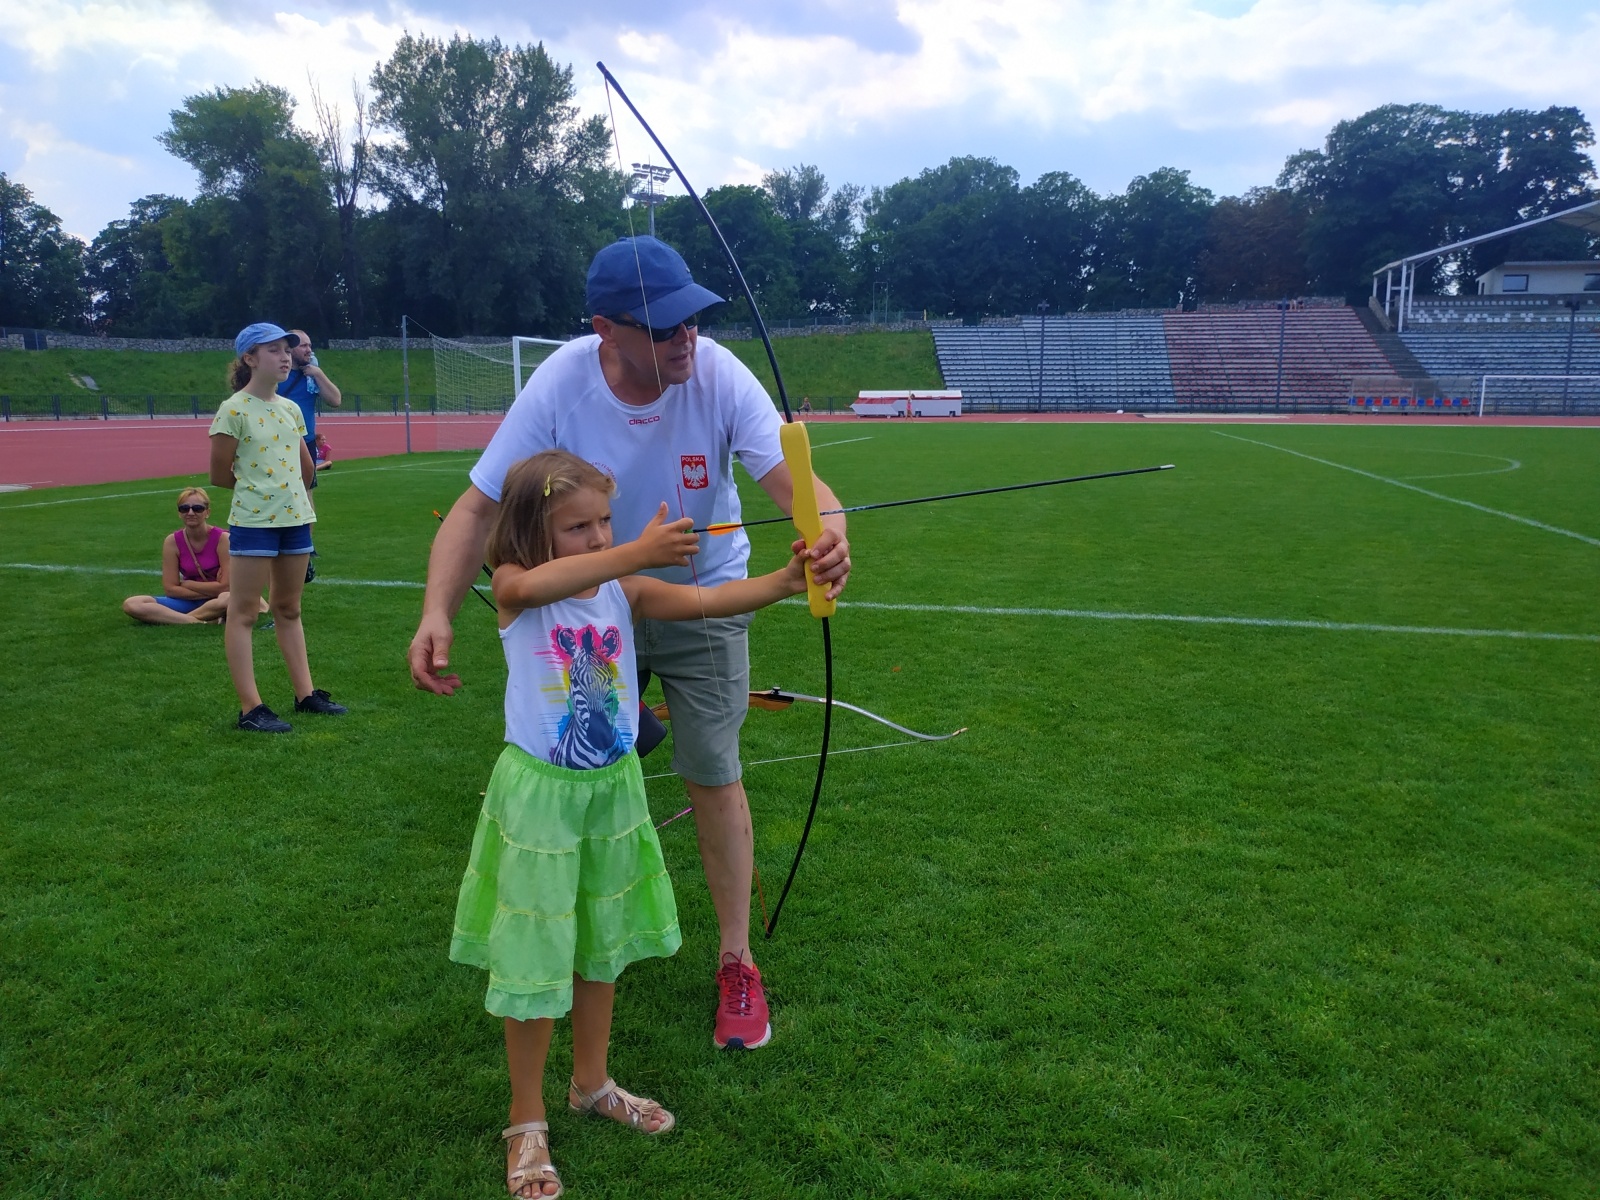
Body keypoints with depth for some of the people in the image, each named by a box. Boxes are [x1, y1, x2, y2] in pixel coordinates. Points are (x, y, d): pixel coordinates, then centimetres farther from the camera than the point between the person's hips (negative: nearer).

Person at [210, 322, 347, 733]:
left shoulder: (290, 409, 9)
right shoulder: (234, 410, -10)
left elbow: (305, 467, 19)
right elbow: (220, 475, -5)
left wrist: (279, 486, 13)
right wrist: (255, 483, 7)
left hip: (295, 518, 7)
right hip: (252, 522, -7)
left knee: (289, 610, 15)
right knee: (243, 614, -1)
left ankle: (305, 693, 22)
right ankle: (250, 708, 1)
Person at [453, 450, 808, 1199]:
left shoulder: (624, 591, -5)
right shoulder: (512, 590, -14)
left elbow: (705, 600, -20)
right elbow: (534, 583, -39)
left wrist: (783, 581, -38)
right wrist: (637, 553, -48)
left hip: (613, 787, 4)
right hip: (541, 794, -4)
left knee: (601, 943, 20)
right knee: (536, 954, 7)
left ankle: (591, 1084, 43)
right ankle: (527, 1121, 28)